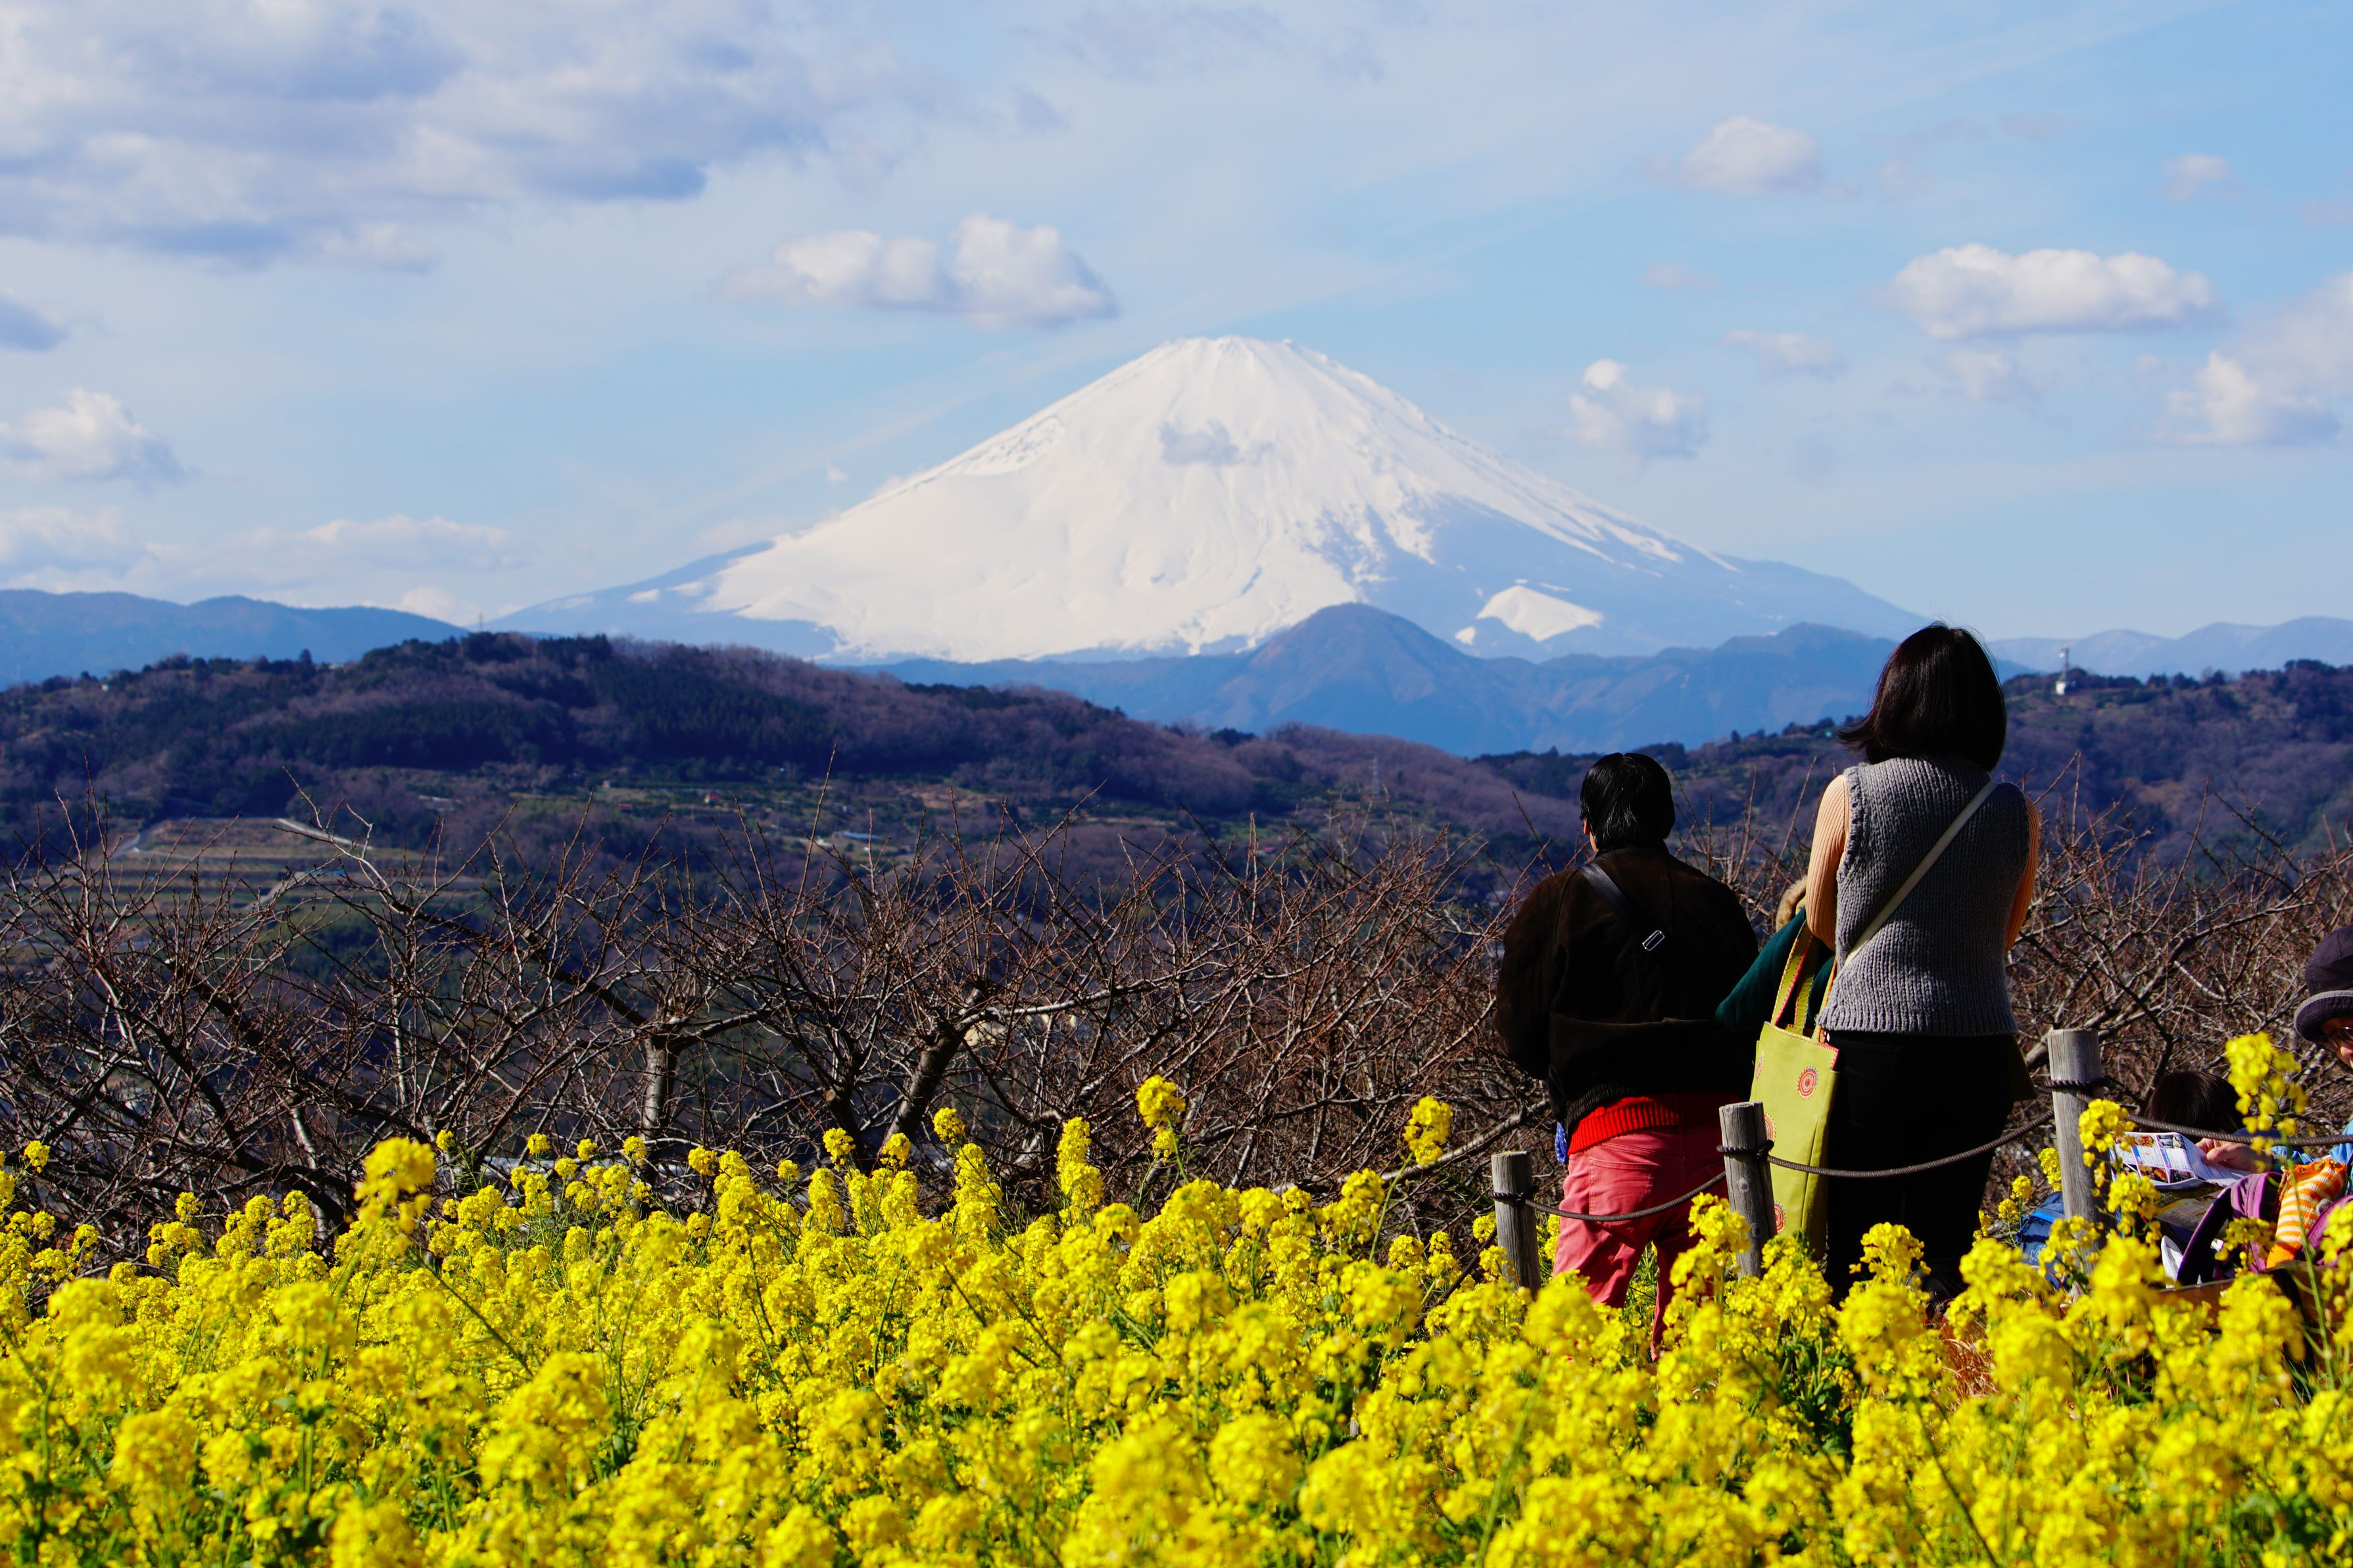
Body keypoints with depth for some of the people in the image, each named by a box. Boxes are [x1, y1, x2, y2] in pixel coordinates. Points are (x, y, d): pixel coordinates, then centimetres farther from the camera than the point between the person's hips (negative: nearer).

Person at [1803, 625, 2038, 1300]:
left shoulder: (1850, 795, -3)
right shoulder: (2016, 812, 3)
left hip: (1872, 1038, -3)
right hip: (1979, 1046, 3)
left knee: (1856, 1247, 1)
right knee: (1947, 1243, 7)